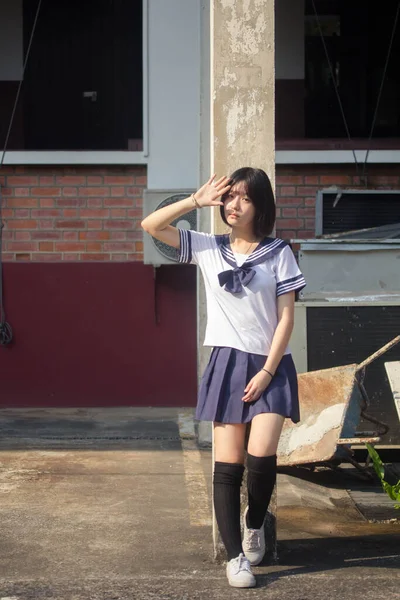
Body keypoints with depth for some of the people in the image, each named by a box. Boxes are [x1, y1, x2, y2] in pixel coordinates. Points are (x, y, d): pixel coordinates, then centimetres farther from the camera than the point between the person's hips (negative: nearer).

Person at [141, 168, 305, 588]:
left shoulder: (278, 253, 1)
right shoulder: (207, 248, 7)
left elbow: (286, 317, -2)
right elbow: (150, 226, 0)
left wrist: (268, 371, -9)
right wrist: (197, 201, -5)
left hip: (270, 366, -1)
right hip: (226, 363, 2)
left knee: (261, 456, -15)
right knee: (228, 464, -1)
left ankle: (255, 523, 15)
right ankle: (234, 557, 7)